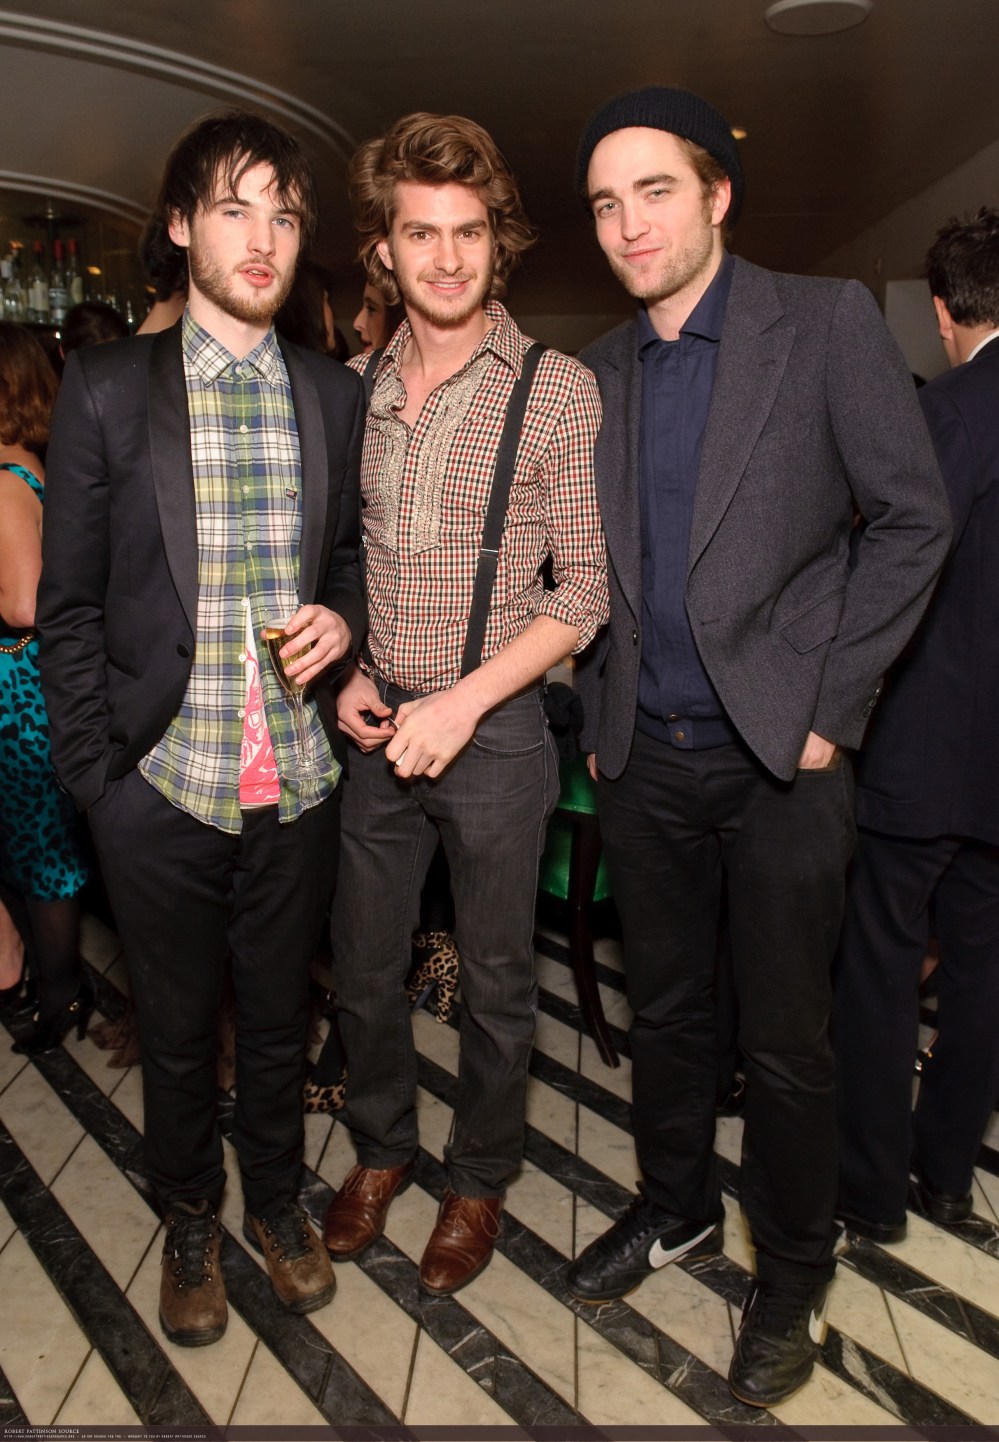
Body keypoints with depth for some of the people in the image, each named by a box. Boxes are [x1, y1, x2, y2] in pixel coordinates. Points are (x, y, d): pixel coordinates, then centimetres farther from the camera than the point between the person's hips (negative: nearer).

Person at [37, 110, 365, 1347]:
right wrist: (95, 774, -7)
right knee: (175, 1031, 17)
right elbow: (70, 608, -3)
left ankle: (275, 1195, 45)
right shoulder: (106, 390, -4)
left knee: (279, 1015, 19)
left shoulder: (336, 399, 4)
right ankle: (189, 1220, 42)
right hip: (160, 784, -2)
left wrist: (342, 617, -8)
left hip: (296, 782, 2)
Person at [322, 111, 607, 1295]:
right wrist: (350, 670, -1)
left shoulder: (559, 391, -8)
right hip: (377, 722, 4)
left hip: (494, 728, -4)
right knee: (362, 962, 15)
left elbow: (585, 588, -9)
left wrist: (464, 701, -17)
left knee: (494, 976, 11)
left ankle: (479, 1178, 35)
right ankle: (381, 1147, 41)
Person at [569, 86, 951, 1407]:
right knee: (665, 1010, 17)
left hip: (780, 757, -4)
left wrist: (831, 707, -10)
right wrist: (603, 715, 8)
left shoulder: (827, 322, -4)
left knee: (785, 1040, 8)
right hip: (645, 758, 4)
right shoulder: (597, 375, 9)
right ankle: (675, 1209, 40)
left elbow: (914, 518, -5)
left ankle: (793, 1279, 30)